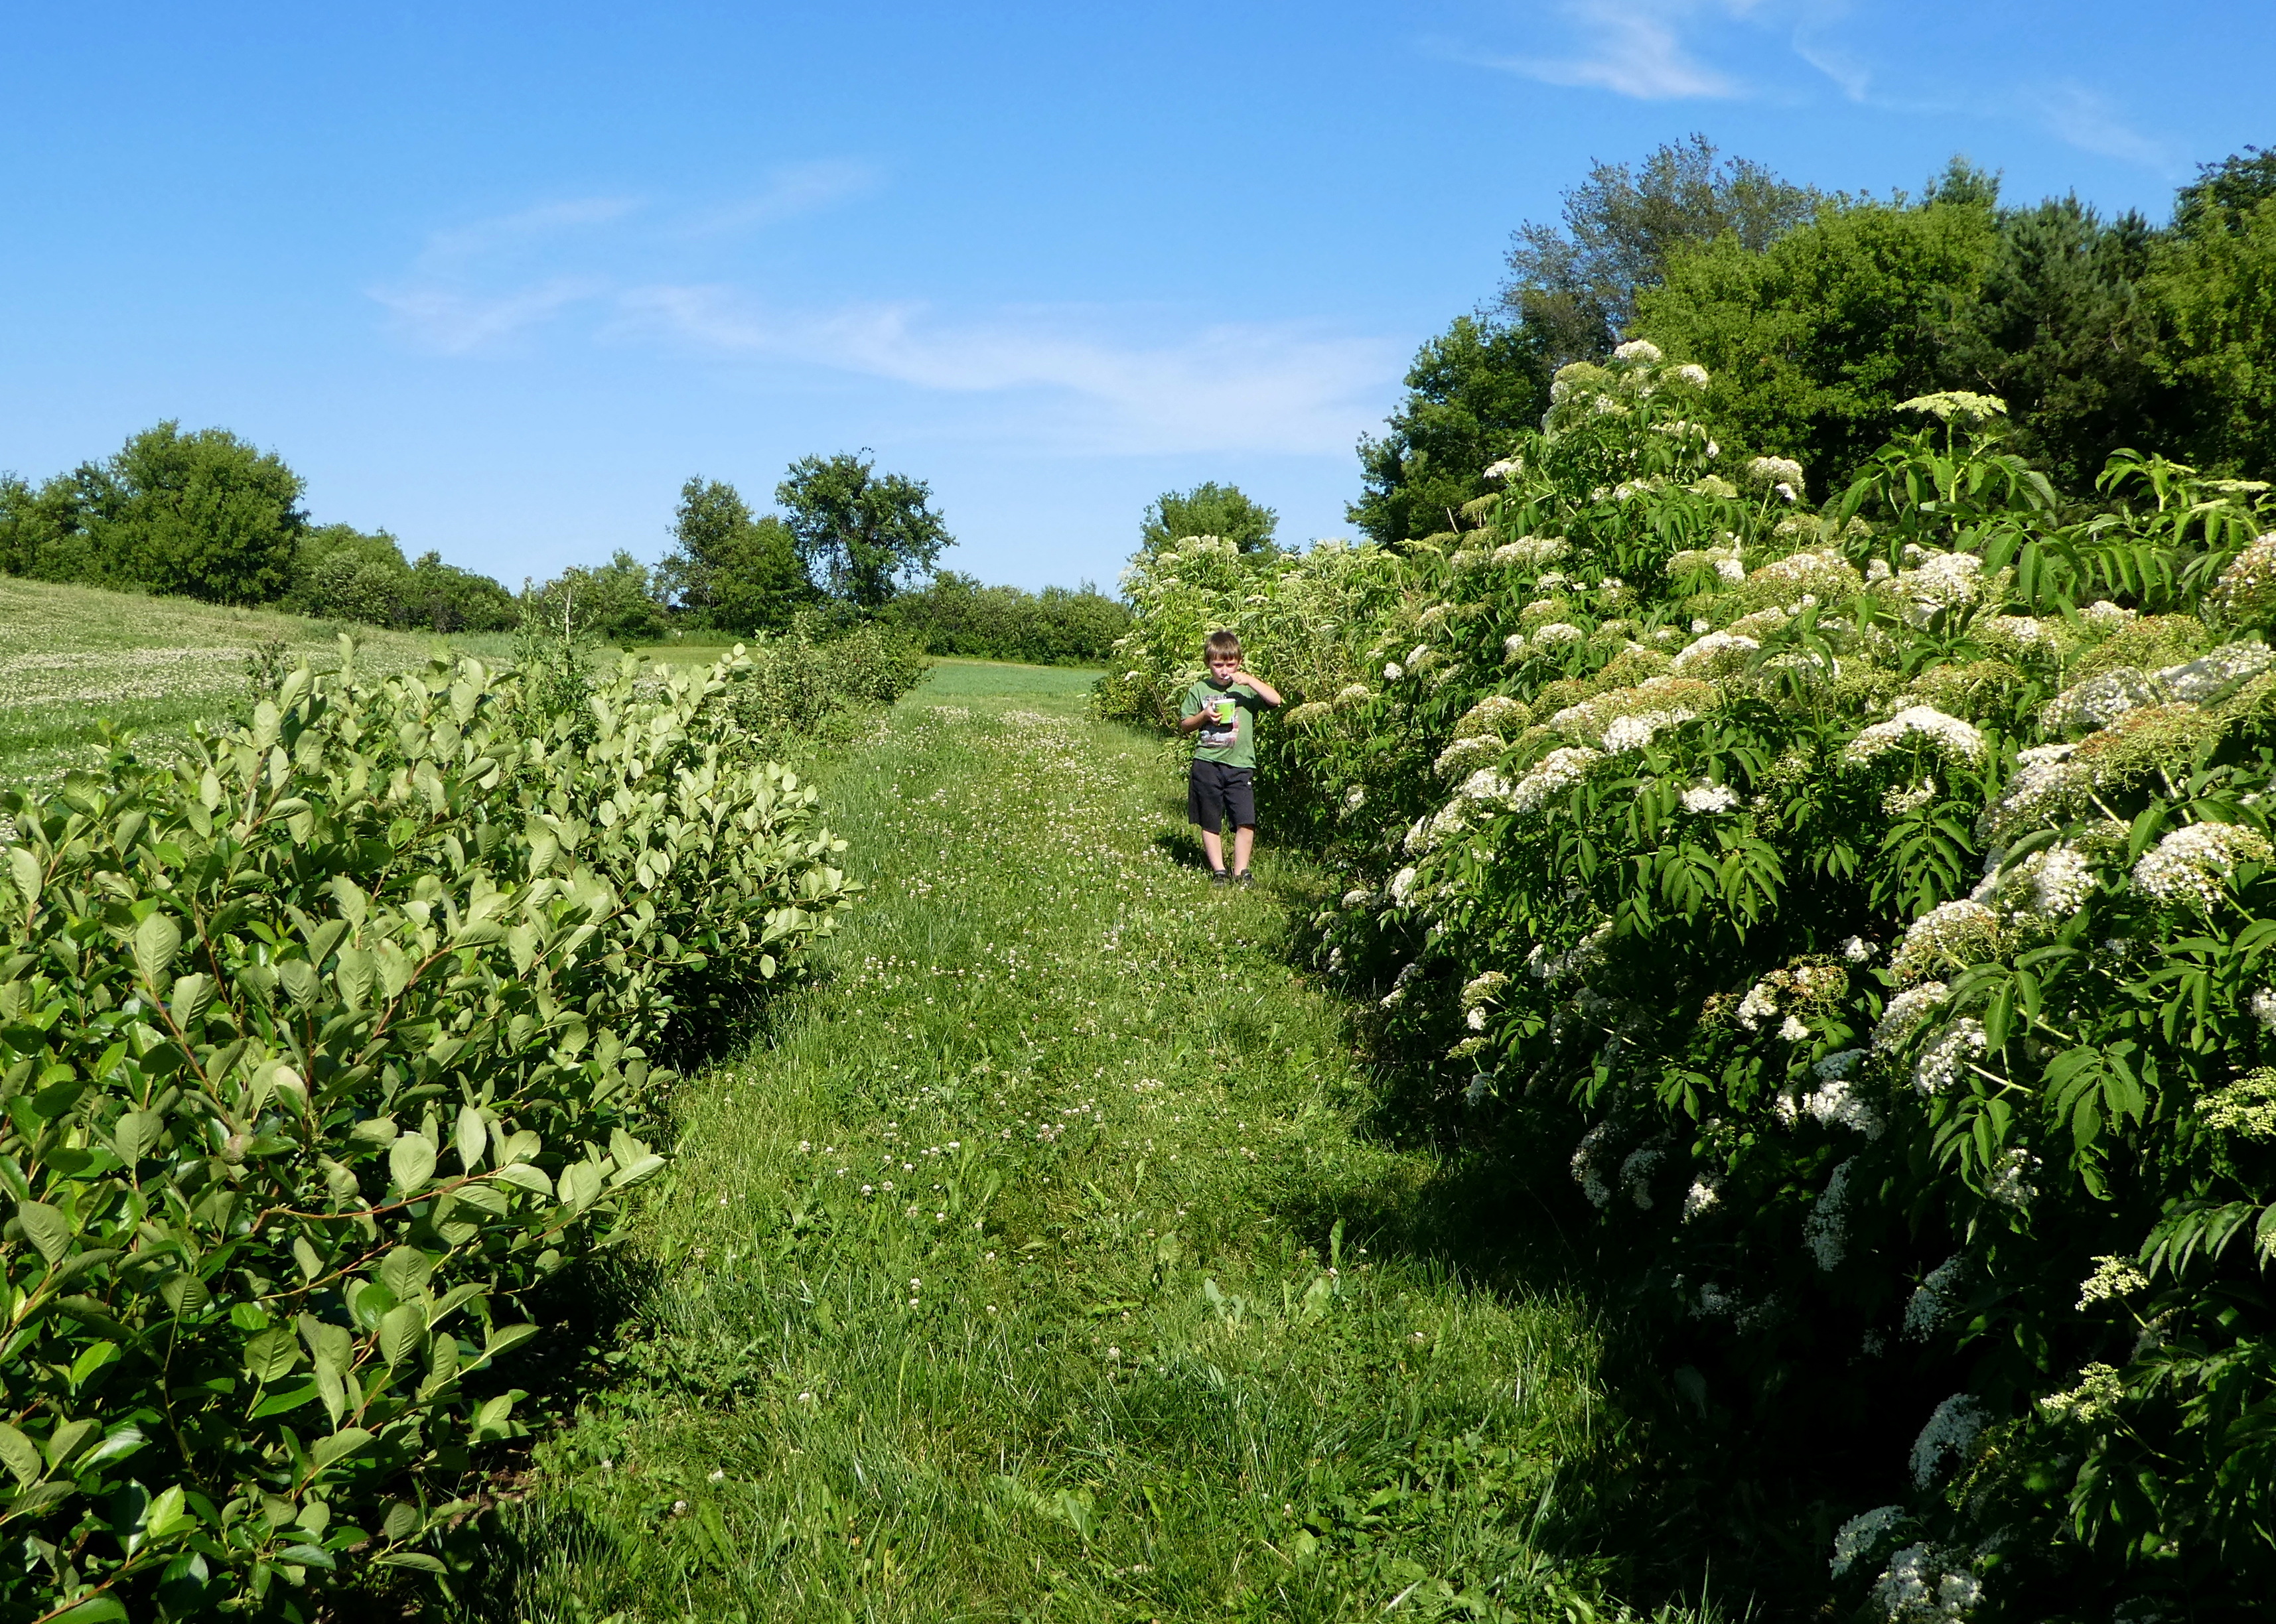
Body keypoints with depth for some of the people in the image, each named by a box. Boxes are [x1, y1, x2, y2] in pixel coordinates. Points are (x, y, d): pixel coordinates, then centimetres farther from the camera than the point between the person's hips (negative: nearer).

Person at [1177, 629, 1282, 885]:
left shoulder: (1246, 688, 4)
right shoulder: (1199, 689, 5)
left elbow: (1275, 700, -11)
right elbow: (1184, 725, 10)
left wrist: (1249, 680, -16)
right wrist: (1204, 716, -8)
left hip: (1240, 764, -1)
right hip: (1207, 763, 1)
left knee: (1246, 822, -7)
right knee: (1210, 823, 7)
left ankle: (1241, 872, 5)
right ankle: (1218, 871, 18)